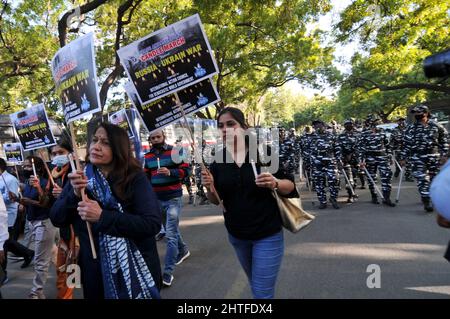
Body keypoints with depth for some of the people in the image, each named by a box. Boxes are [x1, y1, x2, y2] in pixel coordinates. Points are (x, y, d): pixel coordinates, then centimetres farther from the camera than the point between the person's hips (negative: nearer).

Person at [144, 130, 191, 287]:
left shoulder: (175, 151, -8)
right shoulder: (147, 156, 7)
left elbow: (187, 170, -11)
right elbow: (146, 176, 16)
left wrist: (170, 172, -25)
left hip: (173, 198, -5)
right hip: (157, 199, 6)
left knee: (170, 234, -7)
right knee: (172, 228, 22)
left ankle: (167, 272, -3)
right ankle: (183, 250, 47)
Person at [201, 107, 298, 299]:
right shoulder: (218, 161, -5)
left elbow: (290, 186, -7)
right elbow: (216, 201, 1)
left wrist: (276, 183, -28)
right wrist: (210, 188, -20)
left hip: (268, 234, -4)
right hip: (237, 235, 4)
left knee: (263, 292, 0)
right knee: (255, 285, 25)